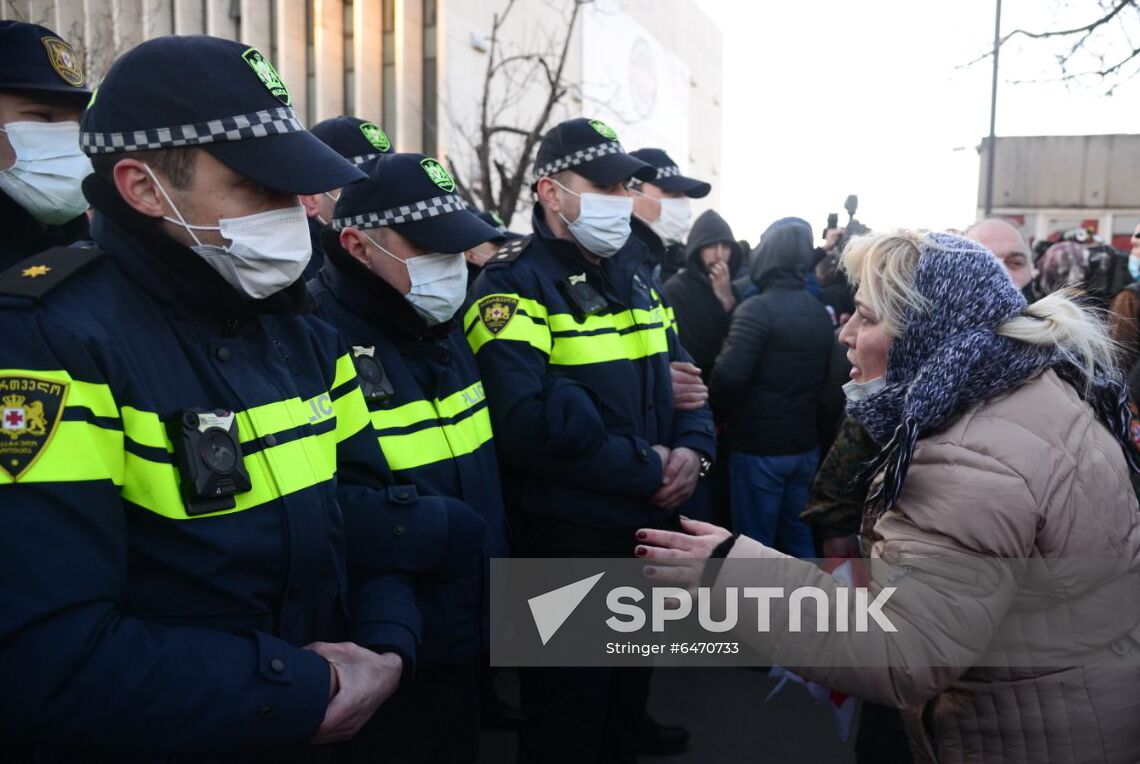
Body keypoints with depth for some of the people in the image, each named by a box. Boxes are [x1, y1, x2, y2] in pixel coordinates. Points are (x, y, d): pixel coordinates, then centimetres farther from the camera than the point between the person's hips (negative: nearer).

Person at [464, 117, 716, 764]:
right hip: (567, 539, -7)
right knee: (568, 710, 10)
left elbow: (680, 373, 14)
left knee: (630, 690, 24)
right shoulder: (516, 285, -15)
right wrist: (648, 469, -21)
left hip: (652, 526, 8)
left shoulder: (634, 275, 11)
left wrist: (693, 450, -7)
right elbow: (530, 423, -29)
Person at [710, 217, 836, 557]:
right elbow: (825, 376, 14)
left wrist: (715, 411, -6)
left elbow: (729, 374, -24)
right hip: (806, 445, 7)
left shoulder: (757, 308, -17)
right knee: (800, 540, 17)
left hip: (759, 447, -7)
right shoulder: (821, 312, 7)